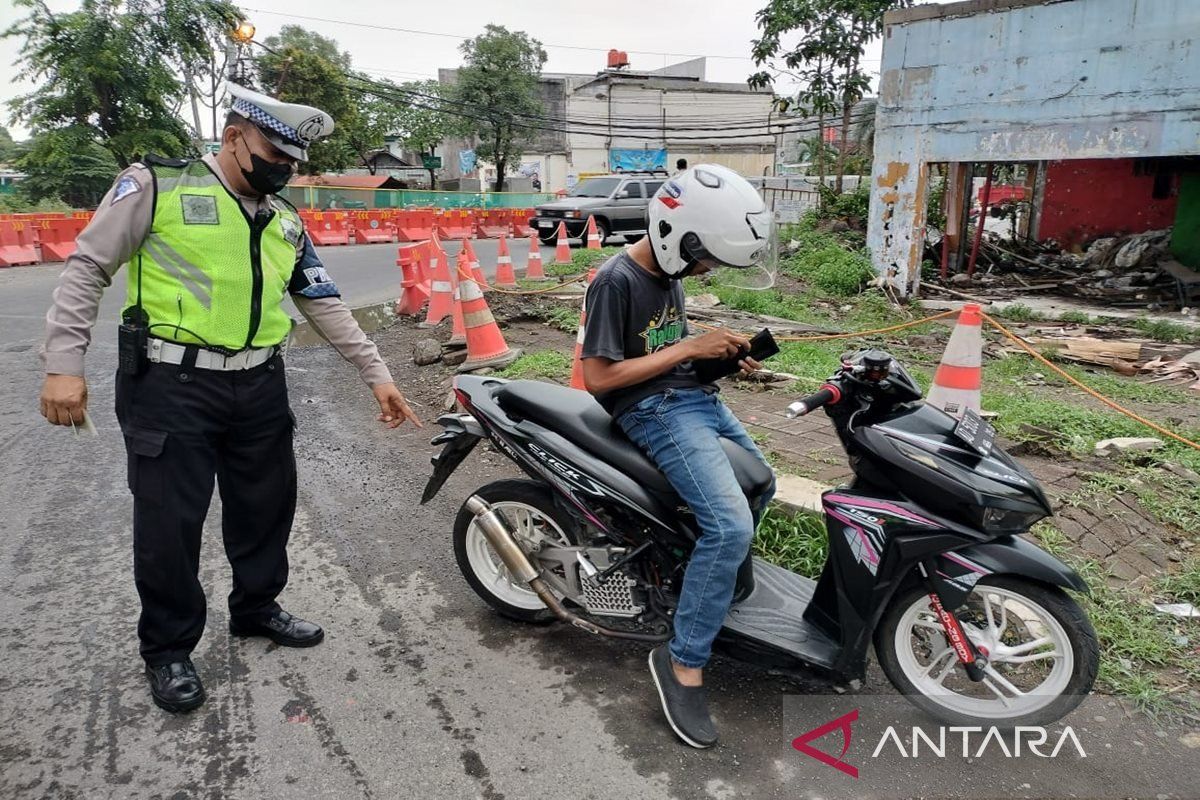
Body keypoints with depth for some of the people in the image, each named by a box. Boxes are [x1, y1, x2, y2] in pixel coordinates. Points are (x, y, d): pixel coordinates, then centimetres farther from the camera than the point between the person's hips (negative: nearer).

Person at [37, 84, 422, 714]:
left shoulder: (284, 220, 13)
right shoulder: (156, 185, -4)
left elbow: (324, 303, 14)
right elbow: (87, 268, -3)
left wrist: (376, 374, 9)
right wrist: (63, 364, -11)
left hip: (259, 386, 6)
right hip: (171, 385, -5)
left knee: (267, 505, 16)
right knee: (169, 523, 2)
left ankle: (256, 608, 39)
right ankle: (168, 649, 23)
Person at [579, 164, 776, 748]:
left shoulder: (668, 273, 8)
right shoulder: (616, 280, -18)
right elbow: (597, 377, -23)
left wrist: (721, 353, 3)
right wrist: (689, 348, -20)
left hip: (697, 398, 10)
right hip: (653, 411, -10)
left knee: (761, 487, 25)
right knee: (729, 524, -25)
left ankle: (720, 585, 45)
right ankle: (683, 663, -11)